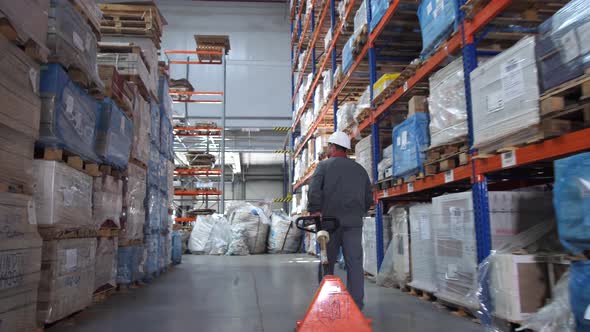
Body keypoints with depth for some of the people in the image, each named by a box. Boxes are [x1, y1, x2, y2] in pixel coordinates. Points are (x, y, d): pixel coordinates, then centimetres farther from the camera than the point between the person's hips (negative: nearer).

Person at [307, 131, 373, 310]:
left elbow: (314, 191, -10)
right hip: (354, 223, 3)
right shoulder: (360, 169, 15)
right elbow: (369, 197, 16)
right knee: (355, 264, 2)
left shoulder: (324, 165, 3)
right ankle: (356, 304, 1)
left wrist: (314, 212, -7)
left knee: (327, 263, 6)